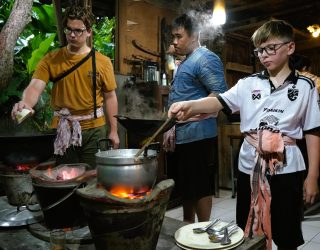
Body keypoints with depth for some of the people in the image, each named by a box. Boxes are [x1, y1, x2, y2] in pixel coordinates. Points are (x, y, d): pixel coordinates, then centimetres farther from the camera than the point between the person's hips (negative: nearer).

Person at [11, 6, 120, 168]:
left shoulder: (102, 62, -2)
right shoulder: (51, 59, -1)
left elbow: (109, 97, 2)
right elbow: (35, 86, -12)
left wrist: (113, 131, 3)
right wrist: (26, 103, -35)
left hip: (94, 130, 0)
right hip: (63, 129, 1)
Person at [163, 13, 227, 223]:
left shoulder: (205, 58, -10)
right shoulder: (186, 62, 21)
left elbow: (220, 94, -20)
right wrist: (173, 129, 21)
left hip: (198, 135, -10)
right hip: (184, 135, 10)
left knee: (201, 188, 0)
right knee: (186, 187, 18)